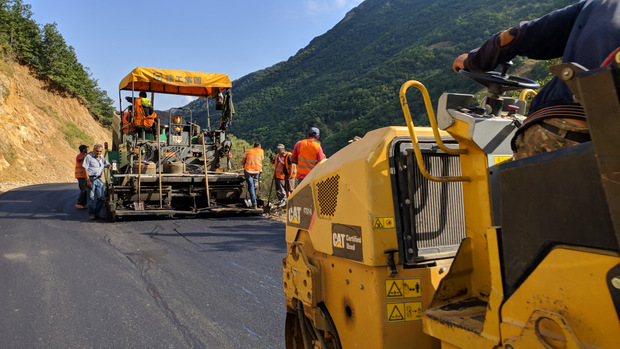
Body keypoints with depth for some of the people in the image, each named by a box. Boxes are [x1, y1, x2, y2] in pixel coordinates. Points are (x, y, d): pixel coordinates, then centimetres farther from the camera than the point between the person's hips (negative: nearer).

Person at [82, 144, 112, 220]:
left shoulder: (102, 157, 14)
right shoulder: (89, 157, -4)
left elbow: (107, 164, 27)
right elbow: (85, 169, -8)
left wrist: (109, 166, -1)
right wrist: (88, 180, -16)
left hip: (99, 179, 6)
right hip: (91, 179, -6)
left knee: (101, 198, 3)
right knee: (92, 198, -2)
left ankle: (96, 213, 15)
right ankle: (91, 214, 8)